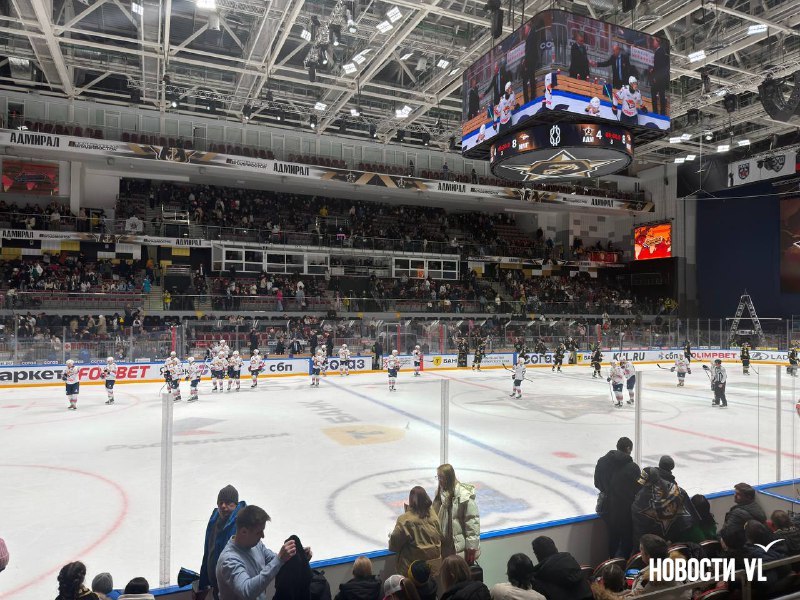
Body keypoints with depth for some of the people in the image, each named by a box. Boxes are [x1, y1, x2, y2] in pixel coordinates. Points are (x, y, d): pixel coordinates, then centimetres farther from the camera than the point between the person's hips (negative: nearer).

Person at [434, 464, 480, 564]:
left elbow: (472, 522, -16)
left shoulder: (463, 495, -18)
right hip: (443, 545, 7)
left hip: (459, 547, -6)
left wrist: (471, 548, -14)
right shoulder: (440, 492, 4)